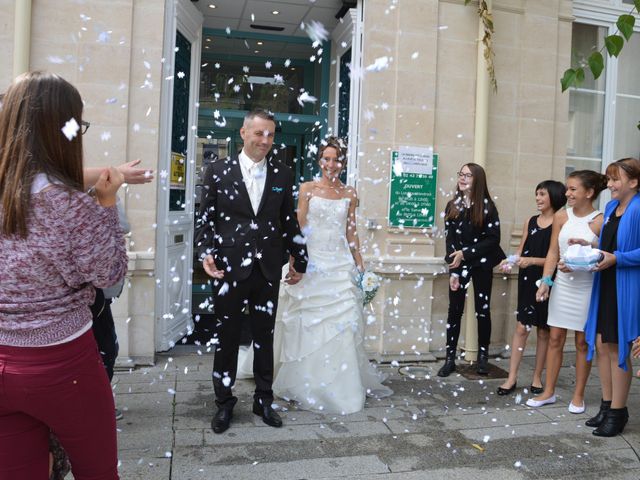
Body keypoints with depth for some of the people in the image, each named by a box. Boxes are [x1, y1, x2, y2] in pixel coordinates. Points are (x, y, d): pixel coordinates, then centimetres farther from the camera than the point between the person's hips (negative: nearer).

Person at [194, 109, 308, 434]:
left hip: (268, 270, 2)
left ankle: (264, 400, 29)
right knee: (226, 338, 10)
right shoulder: (218, 171, 2)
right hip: (229, 269, -1)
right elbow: (205, 218, 1)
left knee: (264, 337, 13)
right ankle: (224, 403, 27)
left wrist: (299, 260, 14)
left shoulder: (283, 175, 7)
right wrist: (206, 253, -13)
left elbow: (289, 222, 11)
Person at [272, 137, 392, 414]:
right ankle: (309, 385, 15)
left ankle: (342, 385, 16)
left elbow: (351, 230, 13)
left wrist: (360, 263, 11)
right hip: (313, 262, -2)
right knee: (309, 325, 2)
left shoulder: (349, 193, 10)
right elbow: (299, 227, 0)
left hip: (341, 264, 2)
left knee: (343, 323, 0)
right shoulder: (307, 189, 3)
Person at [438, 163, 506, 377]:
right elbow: (449, 240, 0)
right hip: (458, 265, 2)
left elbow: (493, 239, -9)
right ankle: (450, 358, 7)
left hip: (481, 264, -2)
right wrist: (453, 271, -8)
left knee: (482, 309, 6)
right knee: (454, 309, 1)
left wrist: (465, 253, -15)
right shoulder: (452, 206, 3)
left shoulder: (487, 206, -5)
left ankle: (483, 356, 20)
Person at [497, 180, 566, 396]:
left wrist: (532, 260, -21)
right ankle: (512, 378, 5)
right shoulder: (530, 222, 10)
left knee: (543, 331, 8)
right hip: (528, 281, 4)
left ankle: (537, 377, 20)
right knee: (521, 327, 2)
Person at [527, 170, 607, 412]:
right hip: (562, 284, 3)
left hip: (586, 286, -3)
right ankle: (549, 392, 20)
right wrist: (546, 280, -5)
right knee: (555, 339, 8)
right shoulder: (561, 216, 3)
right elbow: (553, 253, 4)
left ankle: (578, 395, 22)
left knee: (583, 342, 7)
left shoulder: (600, 221, -8)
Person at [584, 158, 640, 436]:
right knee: (601, 345, 11)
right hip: (604, 285, 7)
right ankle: (607, 405, 25)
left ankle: (617, 412, 18)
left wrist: (616, 258, -22)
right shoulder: (610, 207, 11)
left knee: (617, 349, 3)